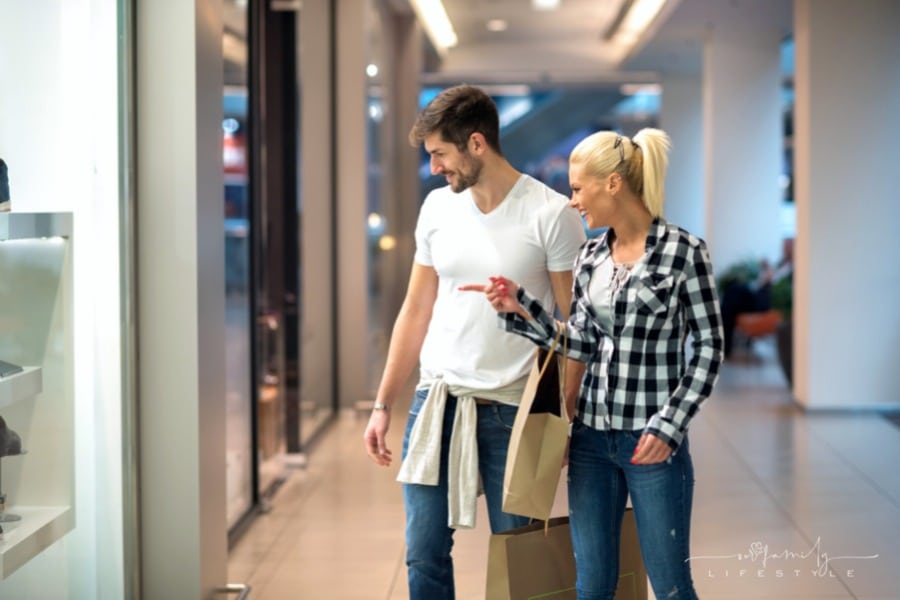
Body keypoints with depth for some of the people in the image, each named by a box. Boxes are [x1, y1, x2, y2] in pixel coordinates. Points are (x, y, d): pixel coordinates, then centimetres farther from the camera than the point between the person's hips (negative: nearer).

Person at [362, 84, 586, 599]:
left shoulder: (551, 214, -9)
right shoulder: (437, 206, 7)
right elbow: (416, 311, 12)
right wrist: (383, 405, 9)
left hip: (511, 407, -4)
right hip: (436, 399, 4)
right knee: (425, 555, 5)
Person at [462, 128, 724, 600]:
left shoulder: (683, 251, -9)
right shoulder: (591, 256, 8)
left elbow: (708, 347, -7)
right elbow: (581, 344, 6)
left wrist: (669, 425, -13)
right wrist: (520, 307, -5)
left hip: (651, 440, -5)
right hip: (591, 437, 6)